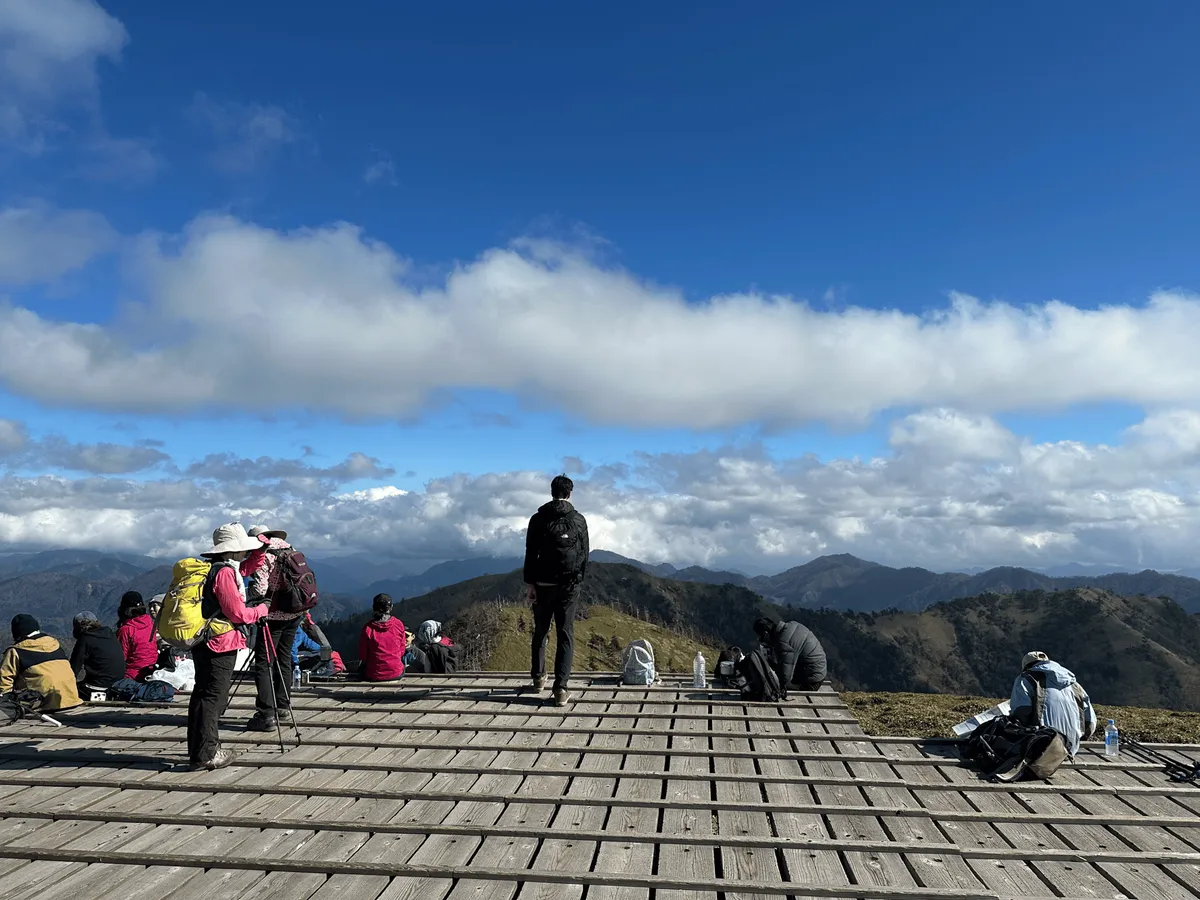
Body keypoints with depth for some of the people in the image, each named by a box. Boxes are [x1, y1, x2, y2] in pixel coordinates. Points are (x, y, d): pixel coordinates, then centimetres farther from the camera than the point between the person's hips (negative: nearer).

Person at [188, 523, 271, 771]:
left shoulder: (226, 568, 11)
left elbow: (249, 567, 29)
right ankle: (206, 754, 1)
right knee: (213, 697, -4)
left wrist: (261, 548, 13)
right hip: (220, 643, -10)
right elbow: (237, 612, -19)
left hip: (205, 643, 10)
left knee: (203, 694, 16)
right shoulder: (224, 572, -17)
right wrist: (260, 611, -3)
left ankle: (199, 749, 26)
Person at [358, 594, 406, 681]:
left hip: (373, 676, -1)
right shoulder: (399, 624, -8)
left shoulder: (367, 627, -13)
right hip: (396, 674, 1)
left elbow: (362, 656, -3)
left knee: (362, 665, 32)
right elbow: (401, 651, 3)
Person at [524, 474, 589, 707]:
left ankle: (538, 678, 29)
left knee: (540, 632, 17)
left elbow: (530, 553, -5)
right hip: (569, 586, 0)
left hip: (543, 585, 0)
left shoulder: (538, 519, -2)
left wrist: (529, 583, -3)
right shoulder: (578, 520, 2)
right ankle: (561, 688, -8)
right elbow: (584, 554, 6)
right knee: (566, 635, 0)